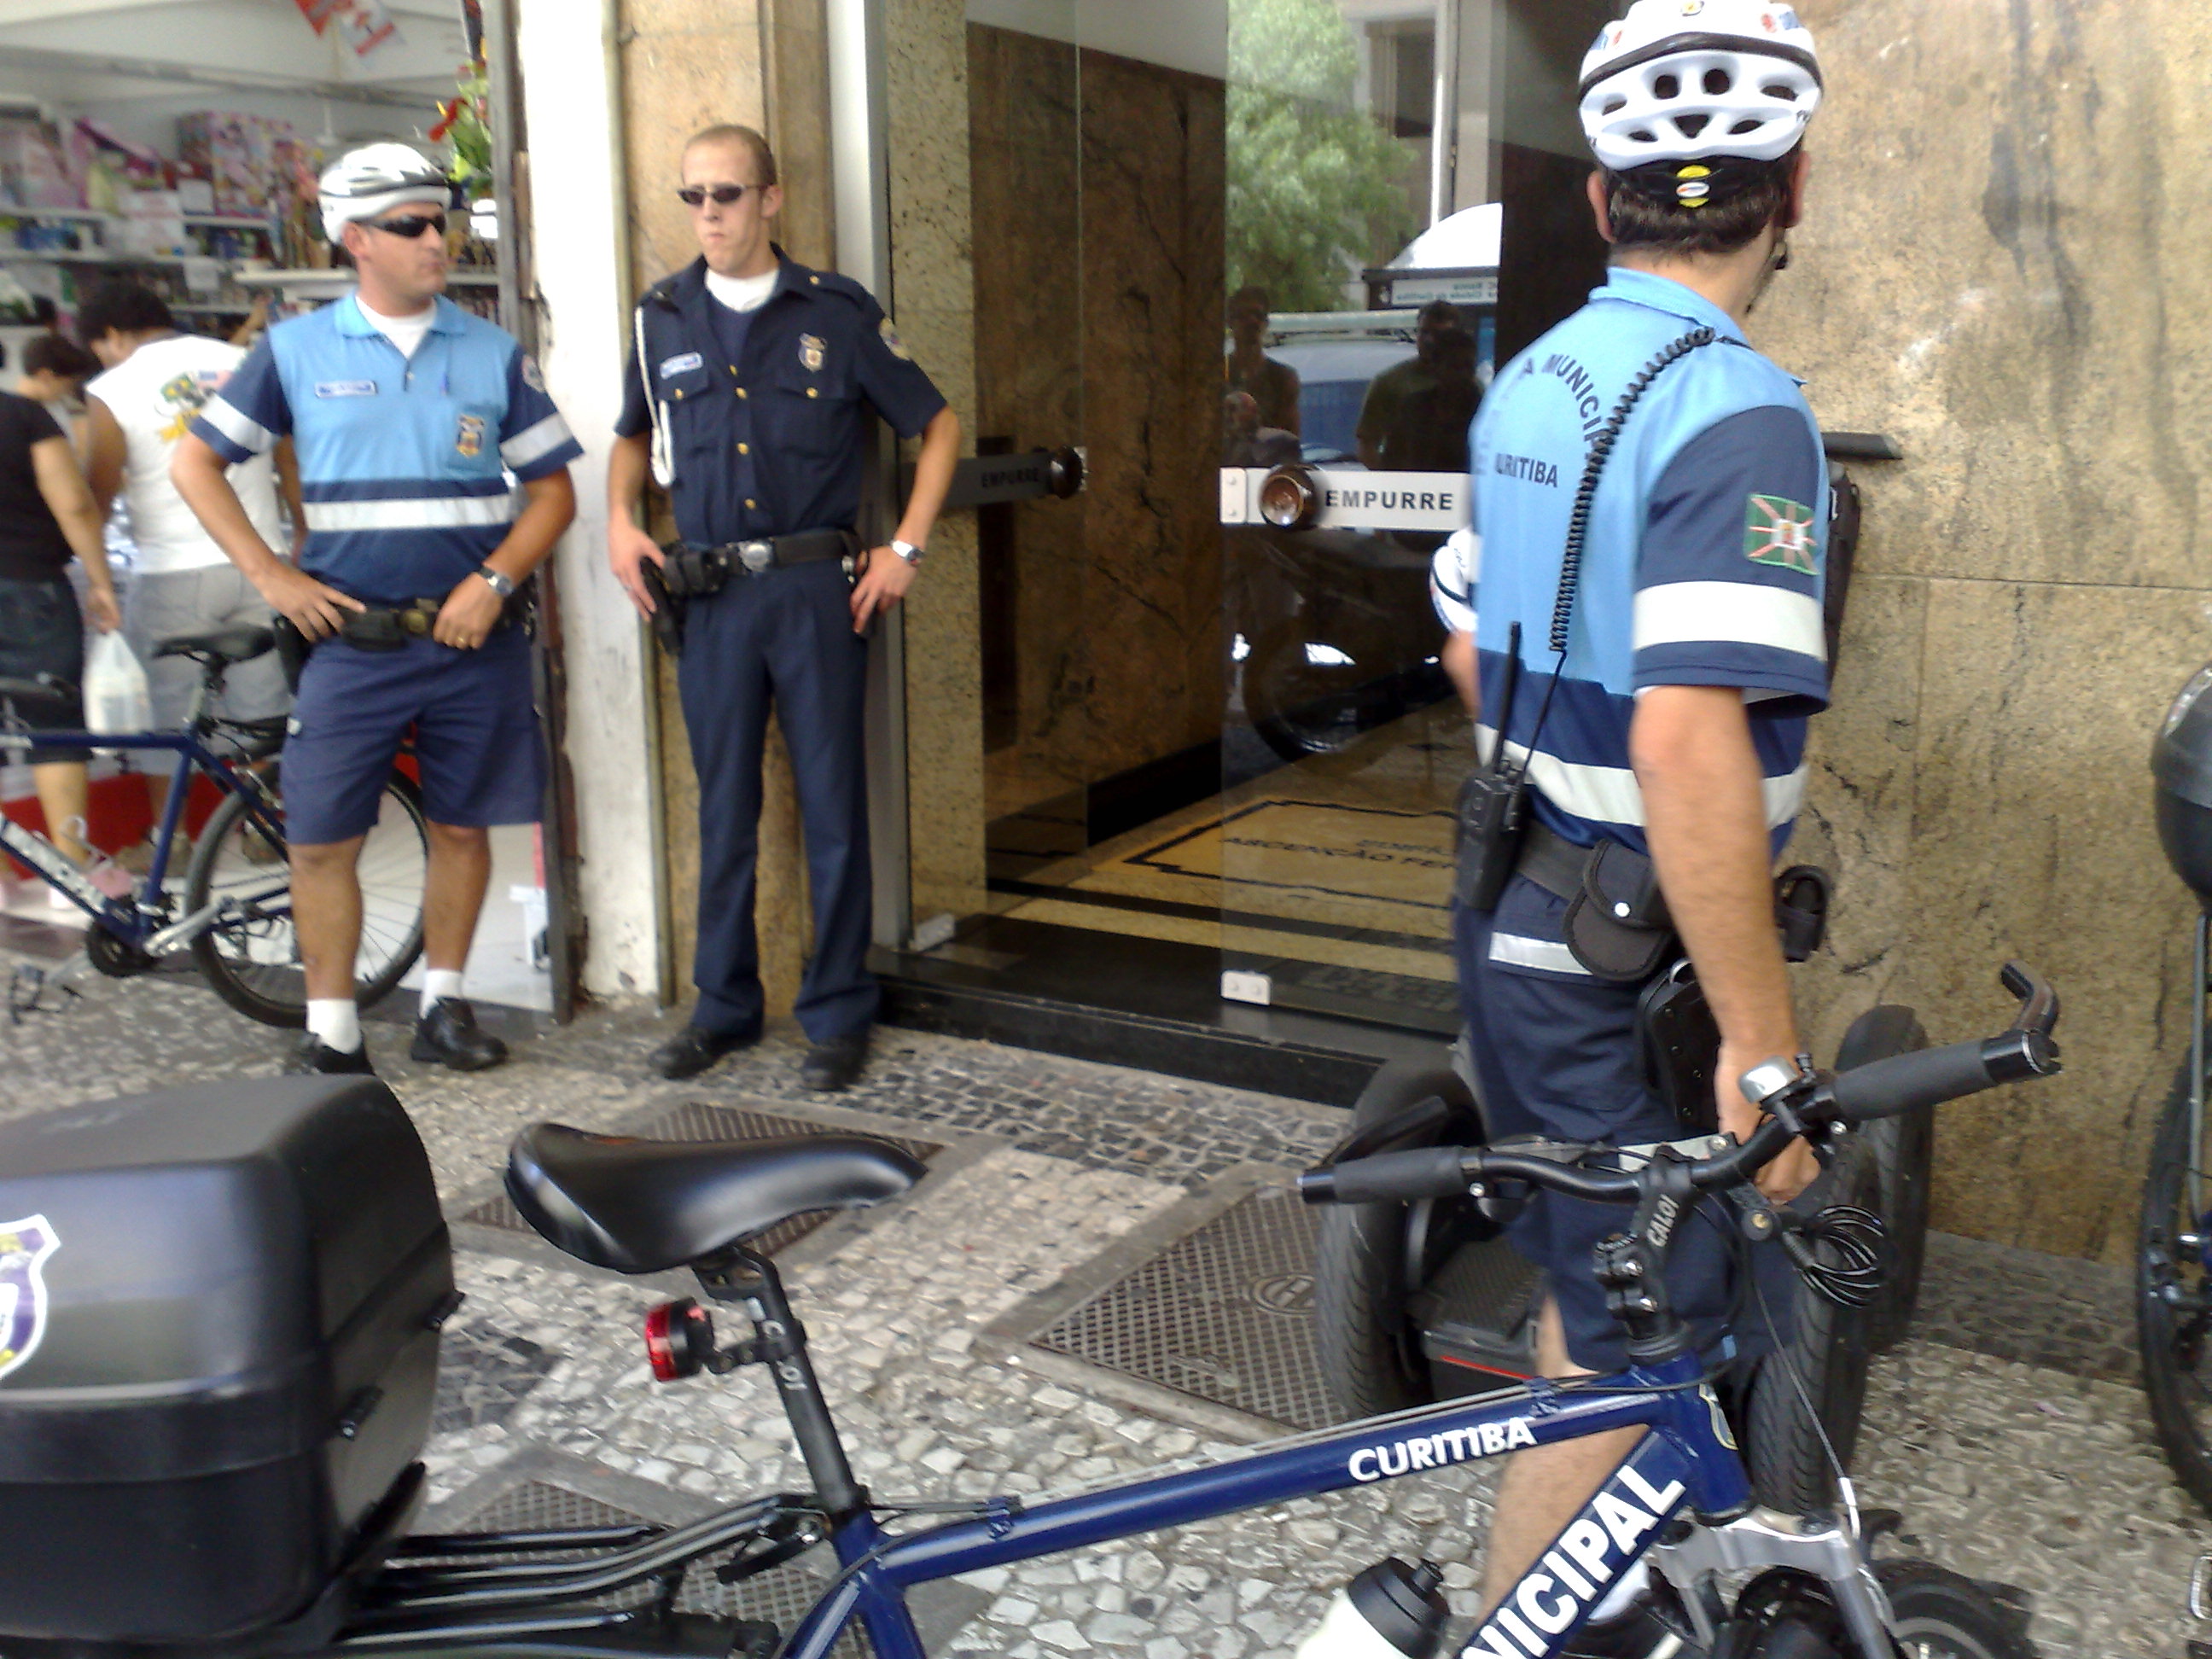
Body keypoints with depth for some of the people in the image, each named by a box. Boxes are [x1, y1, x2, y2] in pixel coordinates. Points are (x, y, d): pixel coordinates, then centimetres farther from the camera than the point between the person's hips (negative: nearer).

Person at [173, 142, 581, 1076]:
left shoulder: (492, 353, 6)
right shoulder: (297, 350, 4)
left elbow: (552, 490, 6)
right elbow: (195, 464, 8)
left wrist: (492, 581, -9)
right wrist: (272, 576, -2)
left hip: (471, 638, 1)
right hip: (350, 639, -1)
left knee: (462, 825, 7)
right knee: (319, 840, -1)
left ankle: (444, 1007, 23)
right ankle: (330, 1035, 11)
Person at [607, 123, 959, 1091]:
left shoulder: (837, 313, 2)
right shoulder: (662, 318, 10)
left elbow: (937, 427, 7)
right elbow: (633, 439, 24)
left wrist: (906, 549, 0)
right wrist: (619, 521, 6)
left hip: (818, 587, -2)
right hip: (709, 595, 3)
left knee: (833, 803, 2)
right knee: (723, 808, 9)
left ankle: (838, 1014, 14)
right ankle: (725, 1008, 22)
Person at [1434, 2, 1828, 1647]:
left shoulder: (1530, 384, 7)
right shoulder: (1739, 411, -21)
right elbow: (1687, 740, -31)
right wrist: (1763, 1044, -26)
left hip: (1519, 909, 9)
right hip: (1624, 957, -9)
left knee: (1587, 1291, 24)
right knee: (1636, 1348, 6)